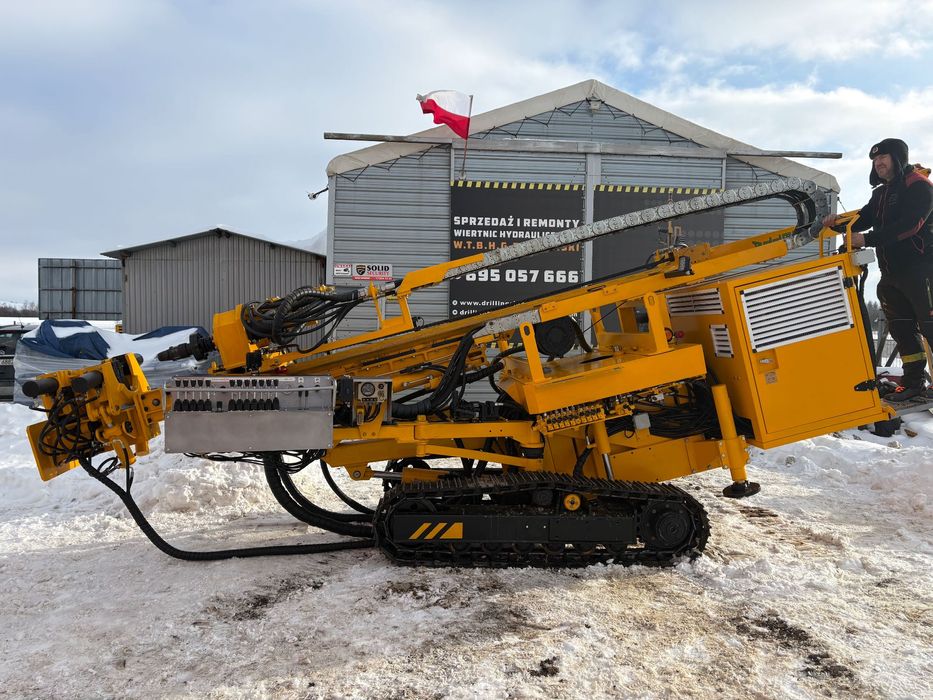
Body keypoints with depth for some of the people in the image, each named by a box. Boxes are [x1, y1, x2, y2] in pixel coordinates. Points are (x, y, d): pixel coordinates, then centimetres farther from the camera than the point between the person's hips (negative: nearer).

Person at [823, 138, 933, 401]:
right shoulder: (881, 193, 20)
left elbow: (909, 225, -21)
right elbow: (864, 218, 11)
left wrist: (868, 239, -26)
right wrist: (839, 223, -8)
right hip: (892, 272, 9)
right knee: (901, 327, 10)